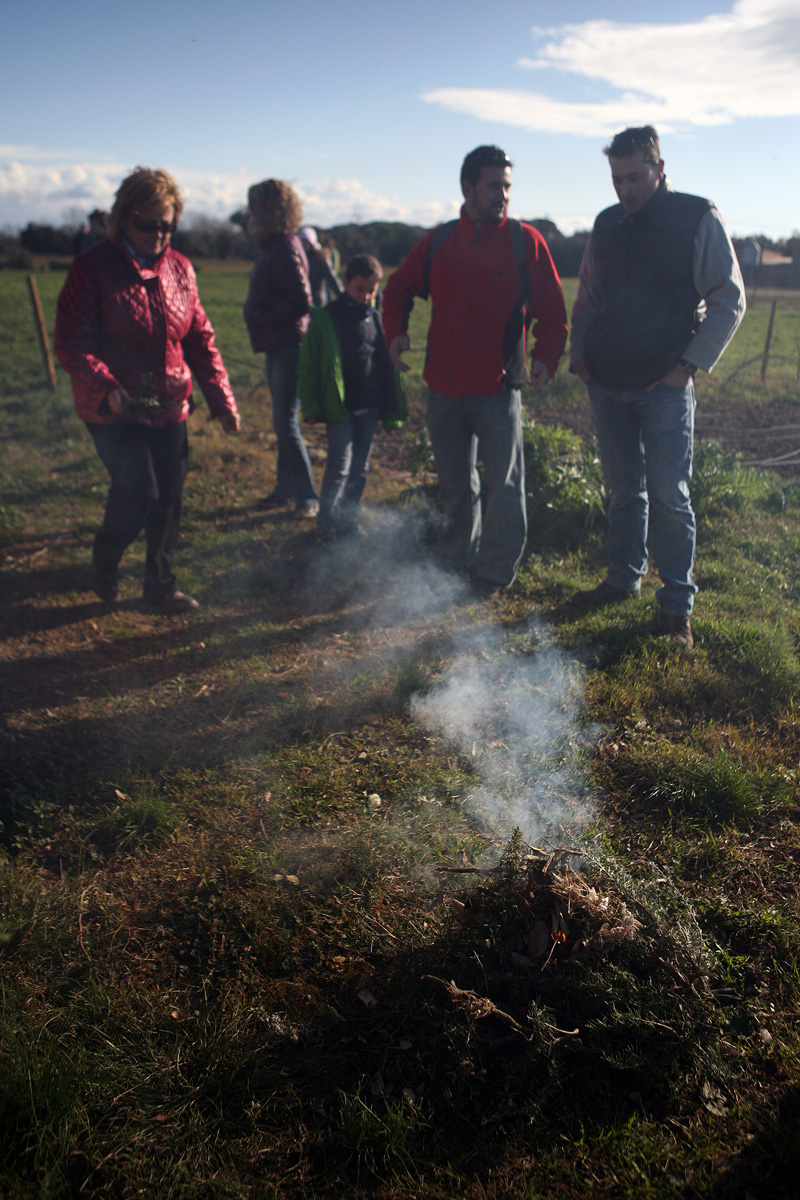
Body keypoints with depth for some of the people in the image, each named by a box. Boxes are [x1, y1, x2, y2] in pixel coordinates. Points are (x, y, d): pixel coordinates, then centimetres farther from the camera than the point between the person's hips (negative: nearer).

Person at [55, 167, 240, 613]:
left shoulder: (180, 268, 8)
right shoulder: (93, 267, -8)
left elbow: (201, 339, 12)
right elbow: (72, 344, -12)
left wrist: (223, 399, 4)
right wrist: (108, 390, -28)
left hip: (170, 408, 5)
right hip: (113, 410, -5)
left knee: (169, 499, 5)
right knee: (138, 491, -13)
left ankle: (162, 585, 22)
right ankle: (104, 562, 18)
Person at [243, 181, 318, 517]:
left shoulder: (285, 249, -16)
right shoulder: (275, 246, 14)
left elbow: (301, 302, -22)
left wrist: (261, 316, -15)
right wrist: (256, 310, 3)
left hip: (288, 345, -10)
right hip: (279, 346, 10)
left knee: (286, 422, -8)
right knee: (283, 422, 15)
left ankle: (307, 496, 0)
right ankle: (287, 488, 26)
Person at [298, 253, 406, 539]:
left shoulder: (378, 320, 8)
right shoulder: (325, 319, -3)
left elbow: (388, 367, 14)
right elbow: (307, 366, 0)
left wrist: (392, 409, 11)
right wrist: (311, 406, -5)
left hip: (369, 407, 4)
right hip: (339, 407, -4)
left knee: (360, 468, 10)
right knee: (340, 465, -7)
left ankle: (348, 520, 23)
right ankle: (327, 524, 6)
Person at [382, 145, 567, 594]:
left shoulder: (526, 241, -1)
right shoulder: (439, 241, 8)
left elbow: (551, 310, -1)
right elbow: (399, 288, 18)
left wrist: (546, 356, -17)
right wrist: (396, 331, 1)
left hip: (499, 389, -3)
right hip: (444, 387, 3)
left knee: (504, 485, 3)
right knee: (455, 484, 15)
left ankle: (497, 571, 18)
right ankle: (459, 561, 31)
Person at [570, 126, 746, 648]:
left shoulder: (698, 219, -2)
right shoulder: (607, 225, 12)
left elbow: (729, 301, -2)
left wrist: (690, 364, -10)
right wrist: (580, 355, 8)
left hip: (665, 387, -4)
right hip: (608, 385, 5)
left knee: (669, 496, -4)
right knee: (625, 490, 12)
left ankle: (678, 604, 6)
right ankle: (625, 578, 26)